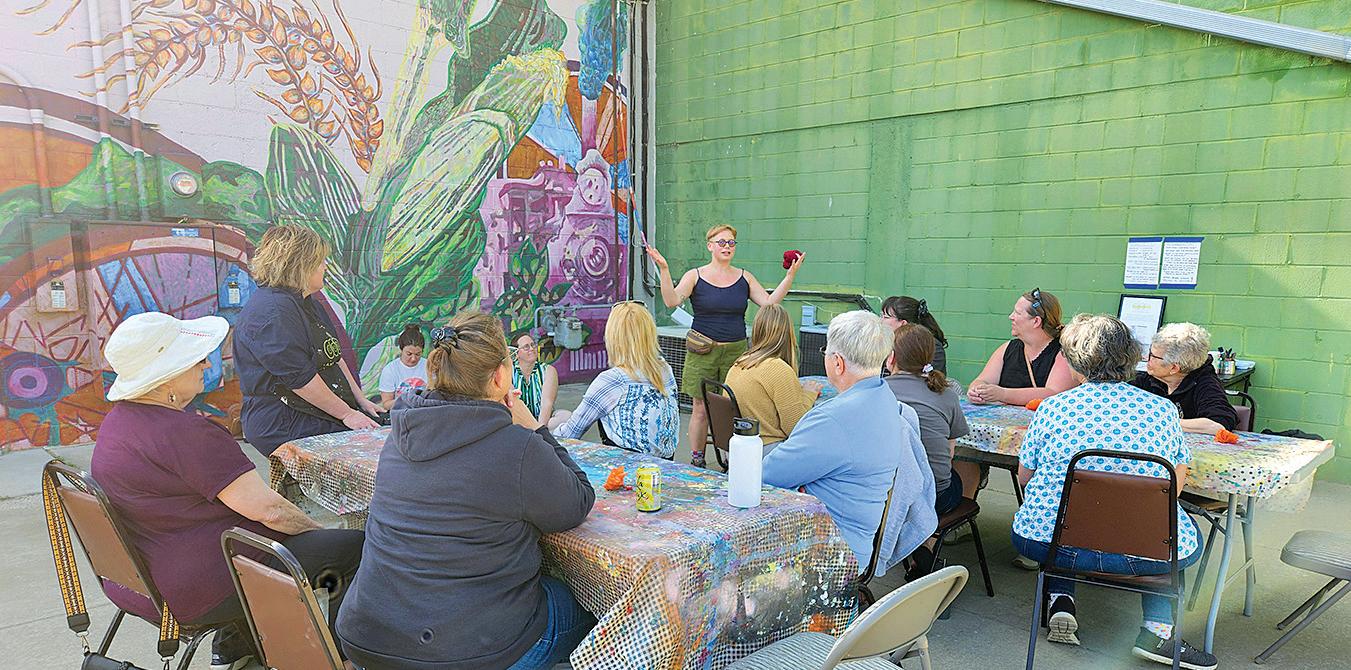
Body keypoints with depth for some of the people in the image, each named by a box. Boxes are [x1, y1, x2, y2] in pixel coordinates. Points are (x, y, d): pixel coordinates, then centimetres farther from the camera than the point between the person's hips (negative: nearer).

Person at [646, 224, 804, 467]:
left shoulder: (744, 278, 10)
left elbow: (769, 302, 1)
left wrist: (790, 275, -7)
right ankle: (696, 461, 13)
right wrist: (664, 270, -24)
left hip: (736, 351, 2)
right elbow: (672, 301, -12)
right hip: (703, 352, -2)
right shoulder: (695, 276, 1)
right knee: (701, 409, 1)